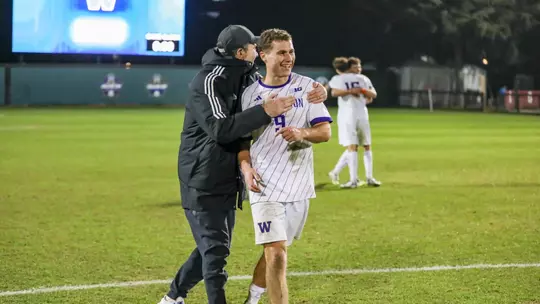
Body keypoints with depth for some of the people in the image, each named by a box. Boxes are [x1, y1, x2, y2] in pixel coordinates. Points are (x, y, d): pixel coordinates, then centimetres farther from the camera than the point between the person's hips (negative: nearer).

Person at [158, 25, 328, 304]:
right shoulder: (208, 82, -19)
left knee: (214, 248, 17)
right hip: (203, 183, -9)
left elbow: (283, 91, 14)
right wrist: (265, 112, -34)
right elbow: (221, 129, -30)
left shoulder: (247, 79, 7)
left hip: (228, 181, 9)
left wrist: (316, 92, -7)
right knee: (215, 249, -11)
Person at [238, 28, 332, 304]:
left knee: (274, 251, 13)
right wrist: (246, 166, -10)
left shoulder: (306, 87, 2)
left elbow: (324, 131, -3)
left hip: (298, 185, 2)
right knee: (276, 253, -14)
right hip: (265, 186, -2)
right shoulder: (251, 94, 1)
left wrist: (302, 133, -24)